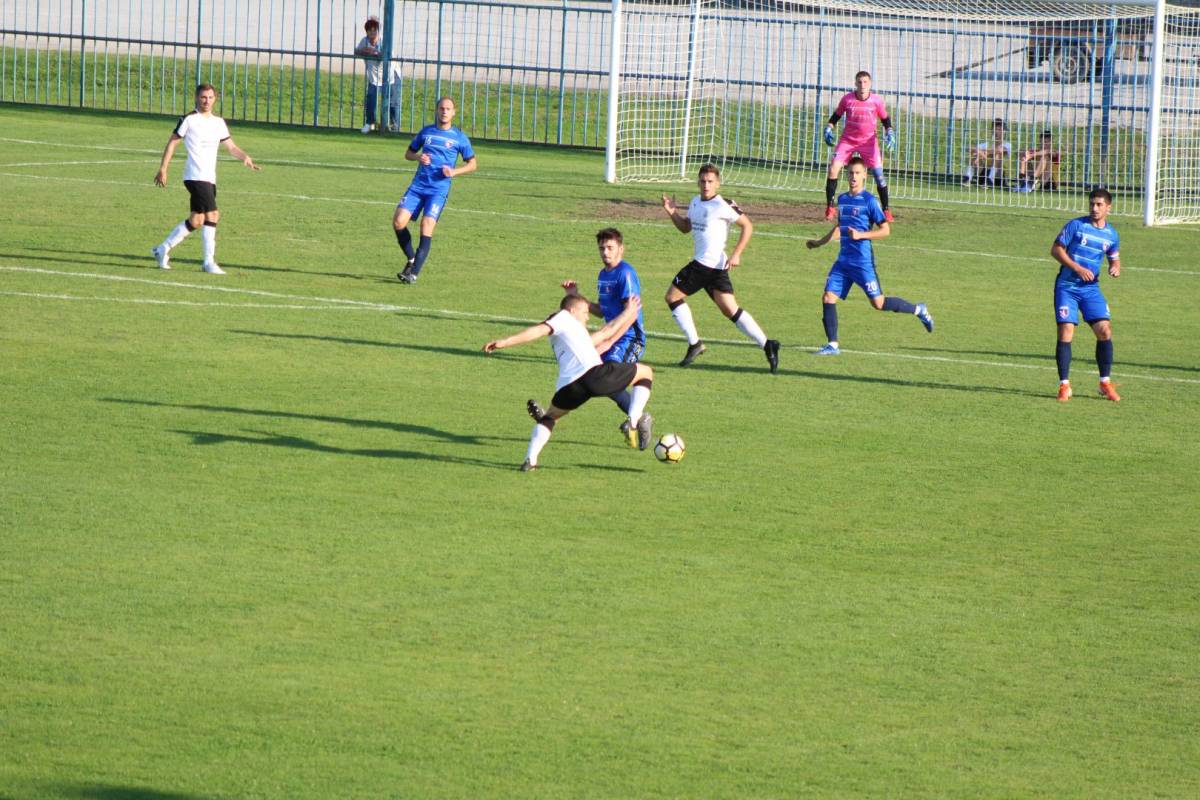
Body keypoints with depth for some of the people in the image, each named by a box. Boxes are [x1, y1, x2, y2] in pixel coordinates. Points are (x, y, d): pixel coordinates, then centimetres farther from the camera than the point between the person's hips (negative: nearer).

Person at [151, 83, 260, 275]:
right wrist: (163, 169, -3)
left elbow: (231, 146, 16)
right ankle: (209, 263, -12)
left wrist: (245, 157, -5)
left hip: (210, 178, 7)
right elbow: (172, 142, 1)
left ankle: (163, 249, 21)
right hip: (195, 177, -7)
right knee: (211, 215, -16)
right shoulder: (189, 120, -3)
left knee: (196, 220, 8)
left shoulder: (219, 123, 15)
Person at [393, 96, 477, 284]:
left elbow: (472, 164, 9)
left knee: (427, 226, -19)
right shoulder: (426, 132, 12)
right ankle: (411, 259, 10)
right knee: (398, 221, -12)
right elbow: (408, 153, 21)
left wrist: (454, 172, -9)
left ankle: (414, 273, -17)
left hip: (439, 189, -3)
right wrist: (419, 157, -3)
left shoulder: (459, 138, 5)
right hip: (418, 186, 3)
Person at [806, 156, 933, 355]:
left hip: (863, 261, -6)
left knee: (878, 303, -4)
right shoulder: (842, 199, 12)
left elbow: (885, 230, -9)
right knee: (828, 297, -5)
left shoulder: (869, 201, -8)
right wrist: (819, 243, 30)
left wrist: (861, 235, -20)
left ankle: (918, 310, 17)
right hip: (843, 260, 6)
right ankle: (832, 345, 1)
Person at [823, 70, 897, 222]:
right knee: (833, 169, -13)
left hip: (868, 141, 0)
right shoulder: (847, 99, -9)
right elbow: (836, 116, 6)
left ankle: (886, 210, 5)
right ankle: (830, 207, -1)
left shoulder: (877, 101, -9)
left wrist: (890, 134, -9)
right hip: (847, 140, 0)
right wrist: (828, 129, -7)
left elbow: (886, 119, 5)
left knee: (878, 174, -8)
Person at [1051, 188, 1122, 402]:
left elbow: (1114, 258, 21)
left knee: (1105, 330, -8)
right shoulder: (1076, 225, -5)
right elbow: (1056, 250, -5)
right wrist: (1078, 268, -15)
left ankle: (1105, 383, 6)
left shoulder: (1111, 235, 8)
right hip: (1067, 286, -3)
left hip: (1091, 288, 3)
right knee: (1065, 332, -12)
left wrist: (1115, 268, -4)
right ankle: (1064, 385, -3)